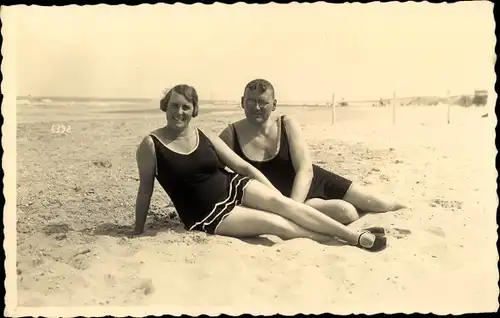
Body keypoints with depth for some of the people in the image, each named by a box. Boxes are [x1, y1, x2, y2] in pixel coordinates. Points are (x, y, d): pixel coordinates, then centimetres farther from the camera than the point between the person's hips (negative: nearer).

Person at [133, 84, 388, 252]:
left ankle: (356, 236, -23)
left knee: (280, 201, -22)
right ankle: (334, 241, -15)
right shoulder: (151, 145, -9)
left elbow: (243, 166, 5)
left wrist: (275, 193, 1)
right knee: (274, 223, -22)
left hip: (234, 187, 4)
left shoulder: (207, 138, 3)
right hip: (207, 215, -3)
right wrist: (138, 231, 0)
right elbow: (145, 190, -2)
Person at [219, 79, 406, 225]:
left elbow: (305, 170, -16)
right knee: (346, 213, -25)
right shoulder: (231, 135, -12)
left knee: (382, 205, 7)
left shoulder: (287, 124, -9)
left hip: (313, 181, 3)